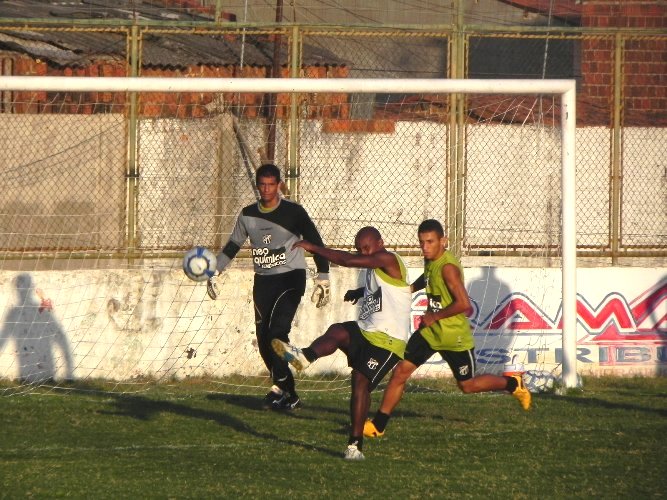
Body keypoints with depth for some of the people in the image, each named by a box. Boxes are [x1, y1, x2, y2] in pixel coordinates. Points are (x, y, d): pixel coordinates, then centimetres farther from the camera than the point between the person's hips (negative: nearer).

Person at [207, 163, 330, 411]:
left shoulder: (293, 212, -7)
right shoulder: (248, 214, 7)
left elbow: (315, 243, -5)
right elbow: (233, 245, 18)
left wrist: (323, 279, -11)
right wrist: (214, 272, 13)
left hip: (291, 278, -5)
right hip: (263, 280, 5)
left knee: (277, 330, -22)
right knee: (263, 338, 0)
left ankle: (281, 388, -17)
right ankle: (287, 393, 10)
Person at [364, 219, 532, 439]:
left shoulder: (448, 267, -25)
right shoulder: (431, 261, 3)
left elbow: (463, 304, -31)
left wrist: (434, 316, -21)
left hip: (455, 336, -7)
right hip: (430, 332, 7)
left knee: (467, 385, 9)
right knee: (401, 371, -4)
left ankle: (513, 384, 34)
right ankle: (378, 424, 0)